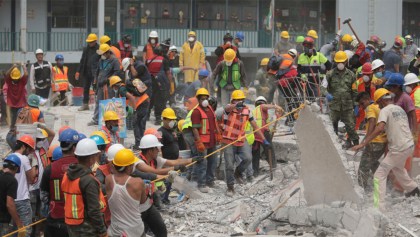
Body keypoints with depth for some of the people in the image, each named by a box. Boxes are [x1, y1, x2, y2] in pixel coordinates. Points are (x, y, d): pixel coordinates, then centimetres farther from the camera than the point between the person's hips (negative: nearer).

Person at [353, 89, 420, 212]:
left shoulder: (385, 110, -9)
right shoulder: (400, 109, 14)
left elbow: (380, 128, -26)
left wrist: (363, 144, -28)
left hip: (398, 149, -8)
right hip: (410, 145, 8)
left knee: (379, 175, -6)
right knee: (397, 167, 36)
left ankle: (379, 207, -15)